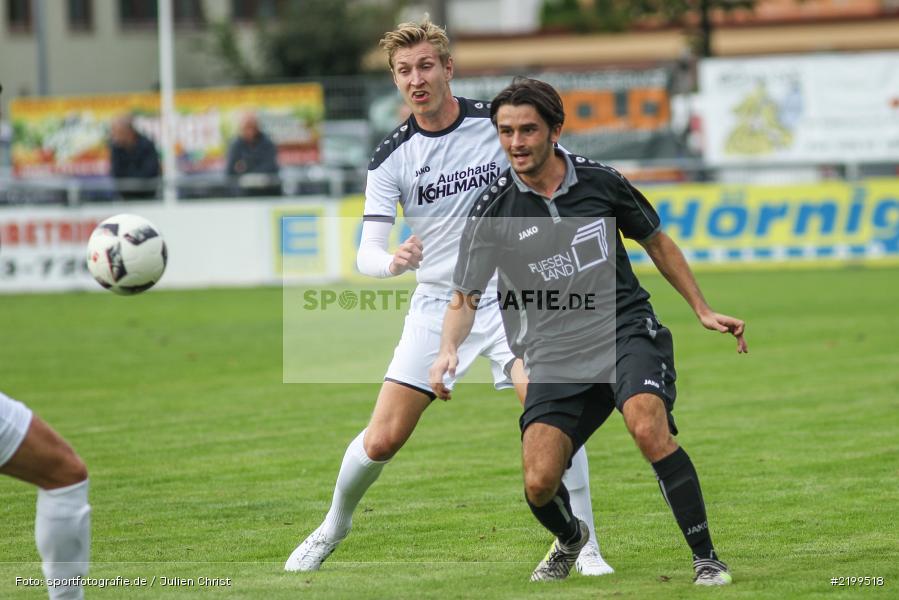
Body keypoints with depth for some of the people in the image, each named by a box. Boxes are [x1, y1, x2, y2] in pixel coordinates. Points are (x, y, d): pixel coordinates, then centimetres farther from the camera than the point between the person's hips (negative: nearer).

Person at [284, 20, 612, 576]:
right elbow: (368, 250, -11)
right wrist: (392, 260, -34)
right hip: (438, 303, 1)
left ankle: (585, 548, -10)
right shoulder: (392, 157, -6)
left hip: (510, 295, -1)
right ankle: (334, 526, 26)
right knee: (383, 439, -2)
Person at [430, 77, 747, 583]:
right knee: (540, 484, -11)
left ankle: (706, 558, -19)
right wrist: (449, 348, -19)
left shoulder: (601, 181, 1)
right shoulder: (491, 214, -2)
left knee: (649, 427, -31)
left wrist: (703, 310, 16)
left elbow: (657, 242, 17)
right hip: (554, 356, 1)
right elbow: (465, 300, 1)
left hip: (628, 331, -1)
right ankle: (571, 539, 27)